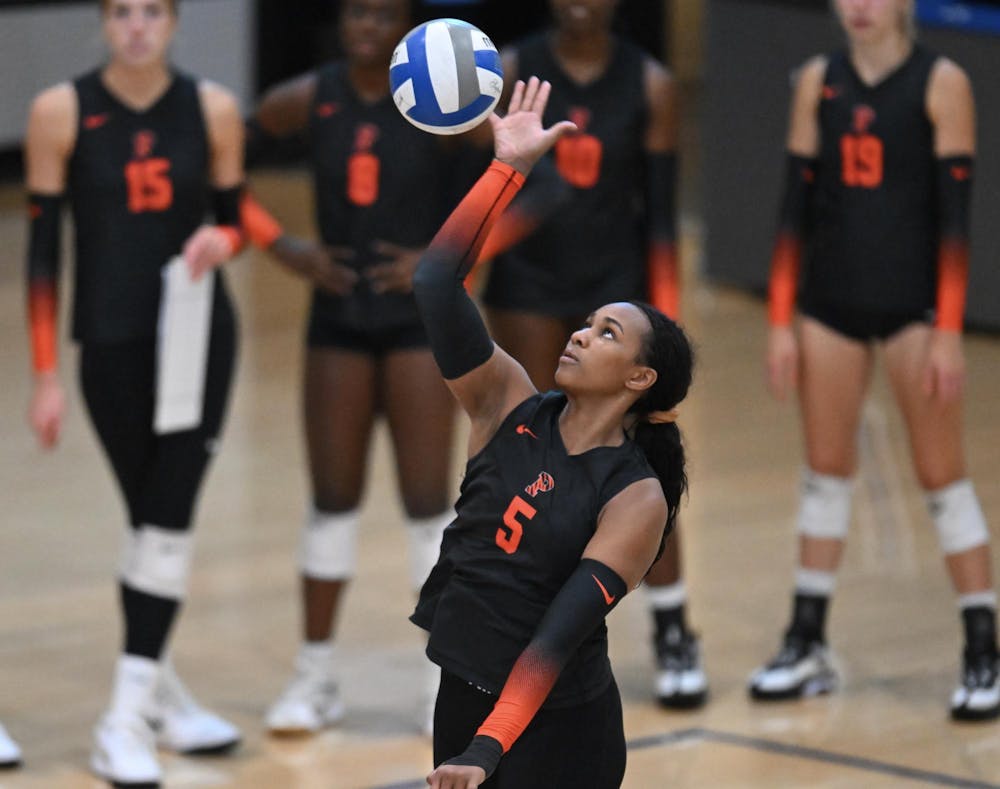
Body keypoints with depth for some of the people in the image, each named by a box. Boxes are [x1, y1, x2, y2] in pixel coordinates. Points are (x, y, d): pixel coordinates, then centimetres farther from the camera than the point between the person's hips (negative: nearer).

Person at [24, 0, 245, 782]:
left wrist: (220, 239, -15)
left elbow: (233, 216, 10)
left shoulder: (213, 109, -1)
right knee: (149, 516, 8)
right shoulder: (62, 111, -6)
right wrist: (46, 374, -6)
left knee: (169, 514, -6)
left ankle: (131, 716, -1)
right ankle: (155, 686, 25)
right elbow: (43, 247, -4)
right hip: (112, 341, -1)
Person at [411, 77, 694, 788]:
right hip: (461, 696, 5)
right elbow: (437, 282, -7)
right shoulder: (511, 407, 1)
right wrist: (508, 168, -15)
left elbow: (563, 629, -21)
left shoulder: (636, 498, -12)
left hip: (552, 728, -5)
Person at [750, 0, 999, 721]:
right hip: (833, 301, 4)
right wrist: (781, 320, 4)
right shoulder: (819, 82, 7)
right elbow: (798, 203, 8)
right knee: (826, 470, 10)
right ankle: (809, 646, 19)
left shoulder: (940, 83, -6)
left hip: (913, 300, -4)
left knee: (942, 474, -3)